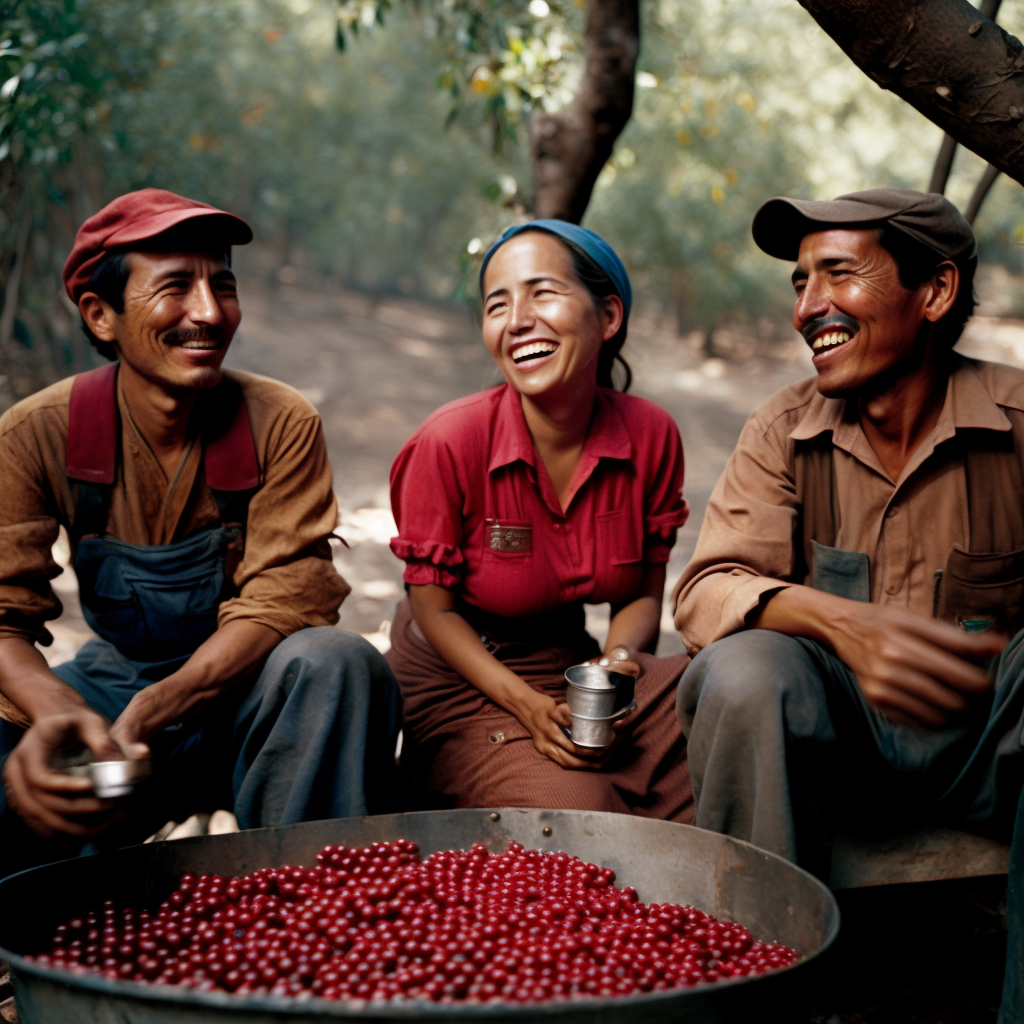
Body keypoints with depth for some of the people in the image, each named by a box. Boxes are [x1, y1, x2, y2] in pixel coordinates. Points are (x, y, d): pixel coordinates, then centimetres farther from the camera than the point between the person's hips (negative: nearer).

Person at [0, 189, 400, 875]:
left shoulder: (284, 425, -13)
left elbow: (280, 602, -19)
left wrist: (148, 713, -36)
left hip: (247, 687, 0)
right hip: (113, 682, 1)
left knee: (336, 661, -34)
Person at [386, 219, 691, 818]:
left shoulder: (652, 435, -8)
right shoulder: (449, 443, -20)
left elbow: (644, 593, 3)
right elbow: (434, 607, -10)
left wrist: (619, 658, -19)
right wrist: (528, 706, -20)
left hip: (575, 666, 5)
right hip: (461, 681, -4)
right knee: (578, 811, -28)